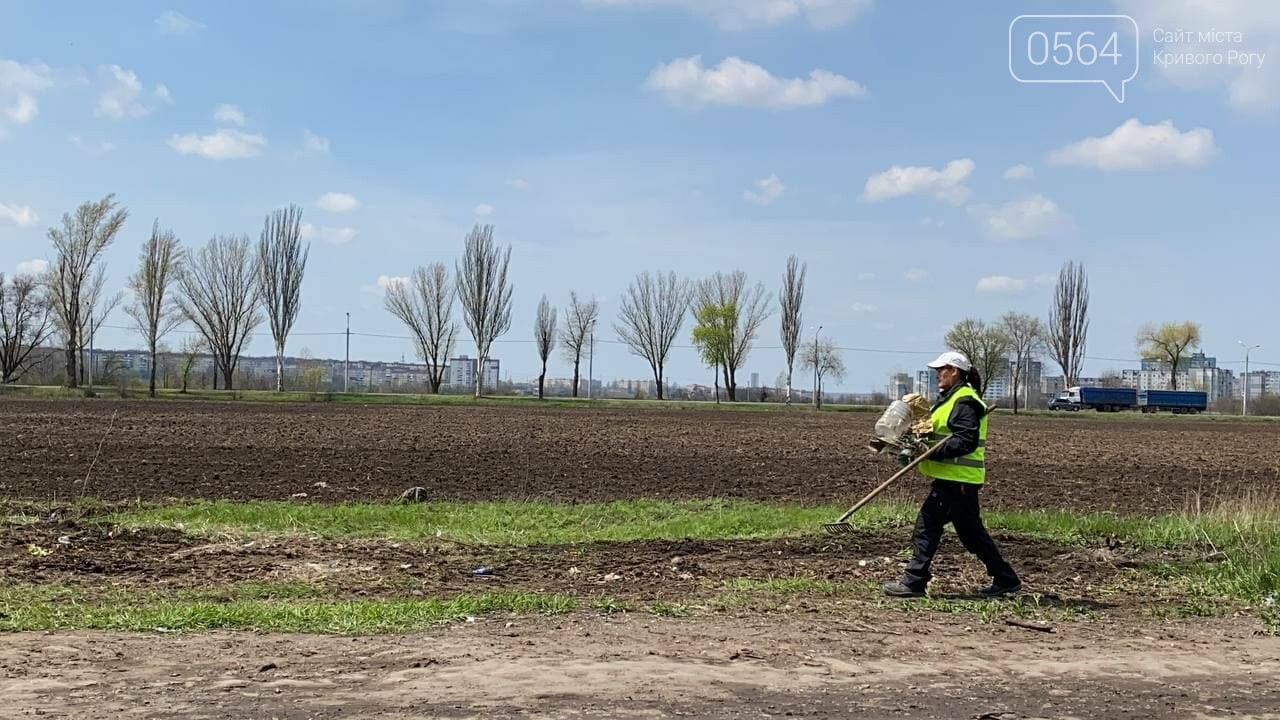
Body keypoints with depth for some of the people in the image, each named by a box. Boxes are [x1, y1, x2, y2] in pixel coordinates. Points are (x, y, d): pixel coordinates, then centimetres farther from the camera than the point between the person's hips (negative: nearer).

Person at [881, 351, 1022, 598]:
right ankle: (1005, 579, 20)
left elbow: (966, 441, -23)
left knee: (927, 525, -7)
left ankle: (913, 582, -3)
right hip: (955, 478, 11)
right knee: (971, 531, 14)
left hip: (957, 479, -11)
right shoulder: (951, 399, 19)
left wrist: (932, 452, -24)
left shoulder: (965, 402, -14)